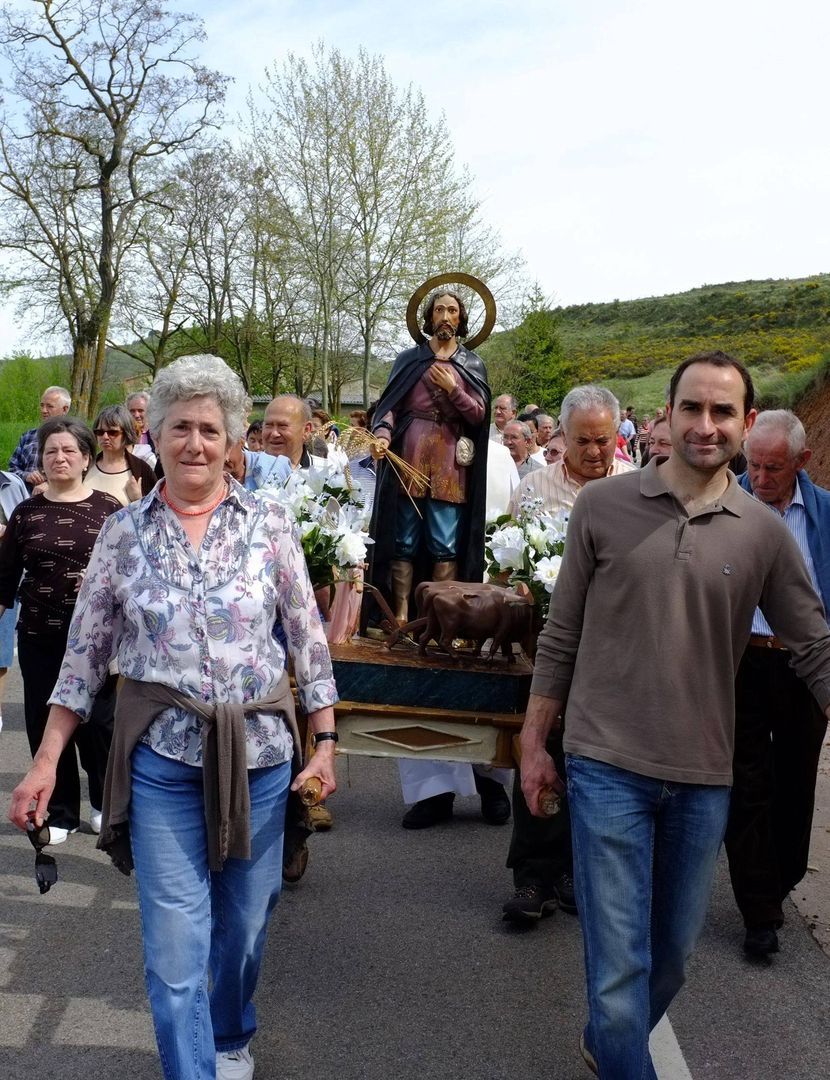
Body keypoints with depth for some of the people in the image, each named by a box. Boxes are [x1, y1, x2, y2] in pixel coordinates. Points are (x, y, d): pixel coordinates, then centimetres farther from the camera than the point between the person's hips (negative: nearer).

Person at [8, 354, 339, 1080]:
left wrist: (325, 740, -2)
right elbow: (86, 652, 3)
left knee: (245, 921, 15)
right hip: (161, 756, 0)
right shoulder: (124, 532, 0)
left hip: (258, 749, 1)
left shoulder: (269, 523, -2)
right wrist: (47, 760, -1)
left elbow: (308, 638, 2)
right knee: (175, 944, -3)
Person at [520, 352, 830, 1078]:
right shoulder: (603, 506, -5)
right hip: (608, 766, -3)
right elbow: (562, 636, 1)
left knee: (673, 954, 19)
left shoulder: (765, 533, -1)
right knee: (619, 959, -2)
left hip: (704, 777, 3)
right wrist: (534, 743, 4)